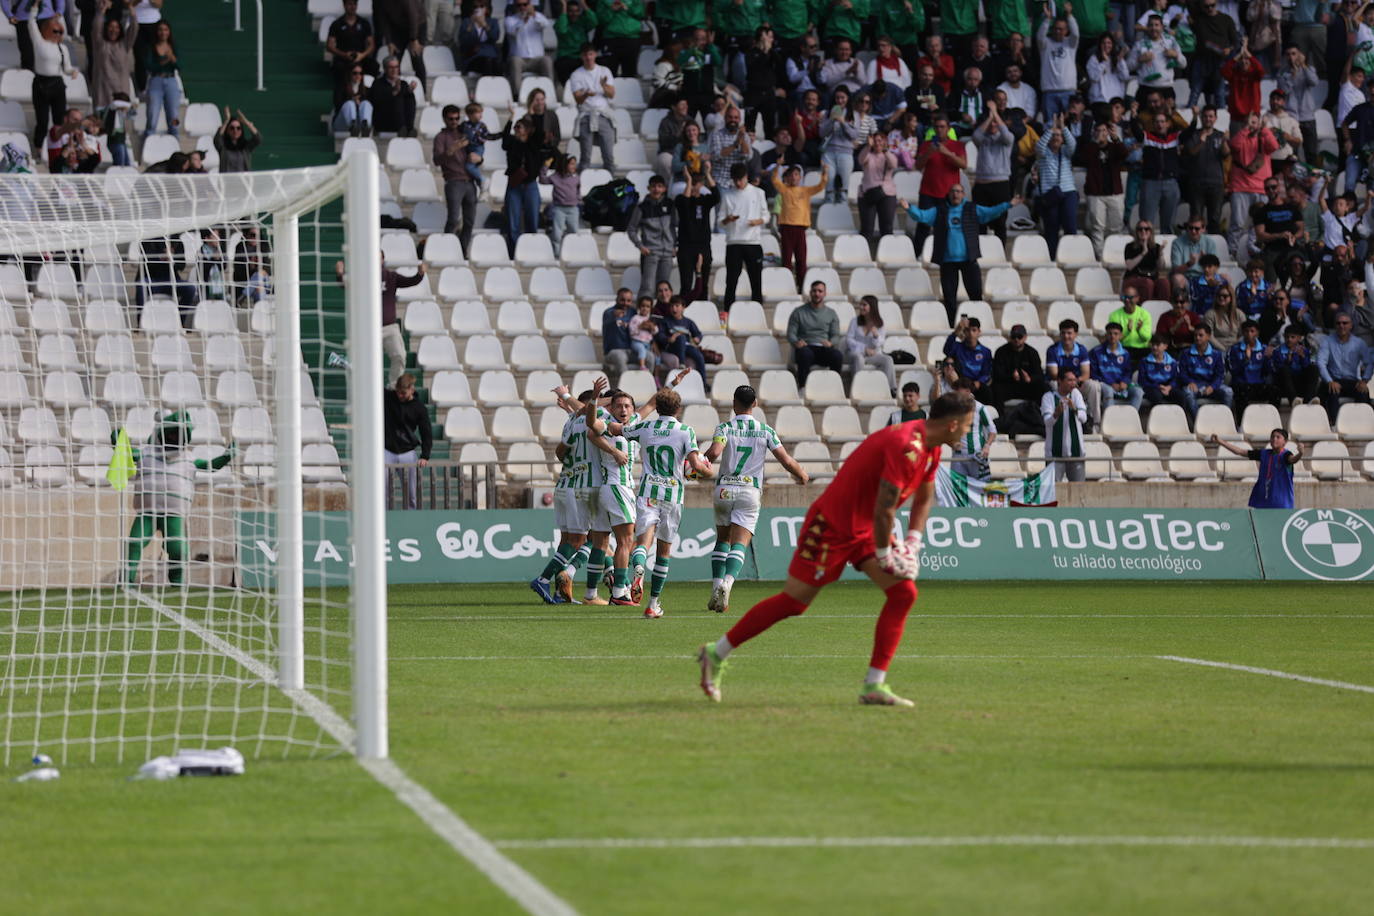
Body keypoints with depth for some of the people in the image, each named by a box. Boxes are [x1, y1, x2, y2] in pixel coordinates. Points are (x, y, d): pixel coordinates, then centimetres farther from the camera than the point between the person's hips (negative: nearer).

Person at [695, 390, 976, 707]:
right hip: (832, 525, -9)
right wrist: (885, 554, -14)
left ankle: (874, 686, -3)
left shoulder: (931, 447, 4)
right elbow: (883, 510, -28)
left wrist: (911, 544, 8)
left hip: (866, 528, 9)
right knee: (792, 602, -1)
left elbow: (924, 498, 19)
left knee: (904, 592, -6)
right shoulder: (906, 447, -28)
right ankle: (716, 654, 15)